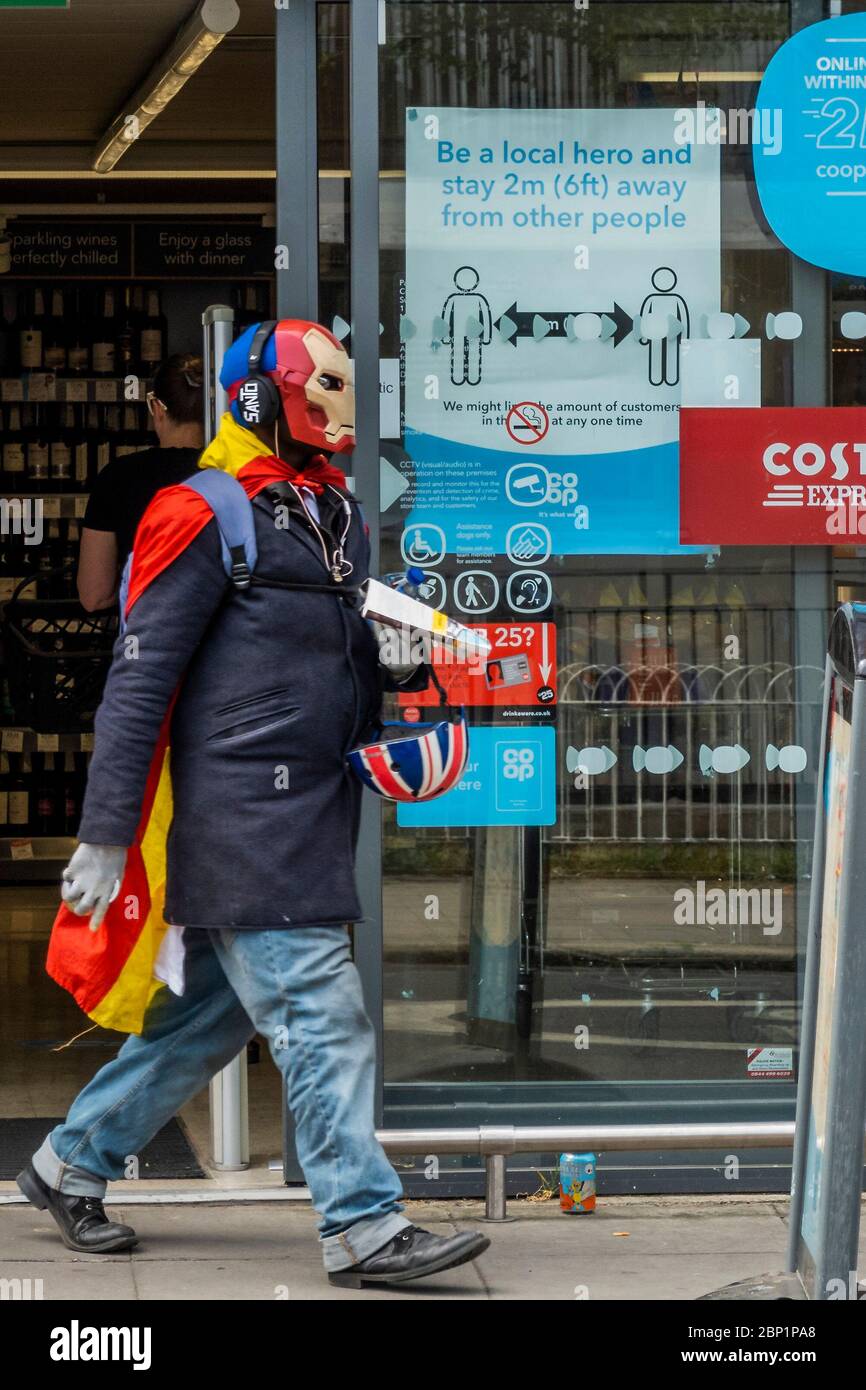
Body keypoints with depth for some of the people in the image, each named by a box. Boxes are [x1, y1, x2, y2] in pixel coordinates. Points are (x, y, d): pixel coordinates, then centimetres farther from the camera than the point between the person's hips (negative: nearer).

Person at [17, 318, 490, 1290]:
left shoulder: (333, 516, 17)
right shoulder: (211, 518, -9)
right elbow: (138, 680, -11)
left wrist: (407, 659, 2)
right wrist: (105, 835, -14)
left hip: (309, 814, 9)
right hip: (244, 820, -9)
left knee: (213, 1009, 14)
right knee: (319, 1015, -10)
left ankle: (70, 1165, 27)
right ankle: (362, 1227, -6)